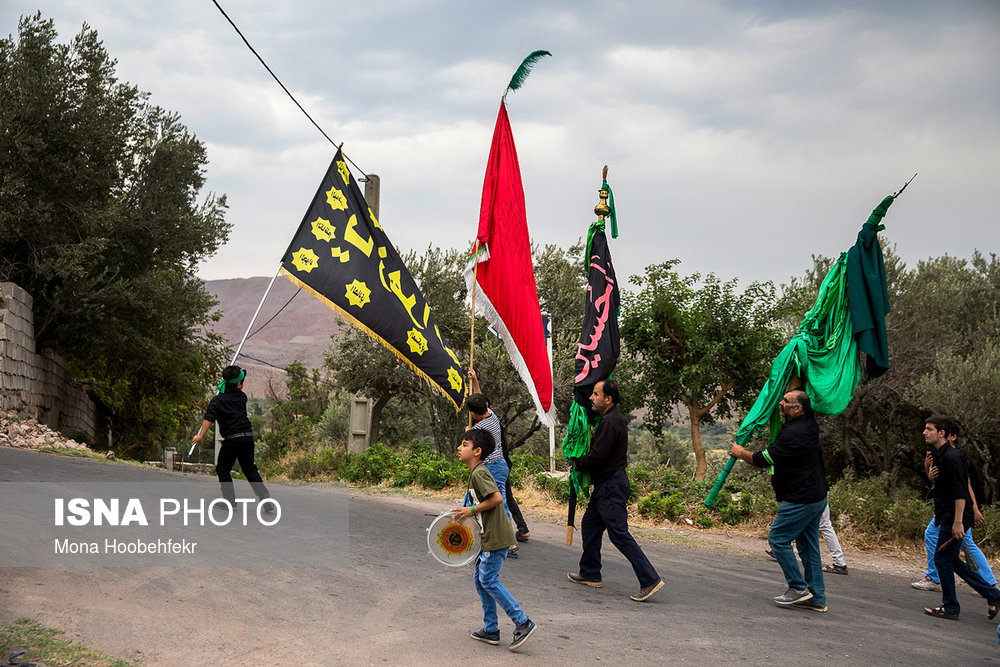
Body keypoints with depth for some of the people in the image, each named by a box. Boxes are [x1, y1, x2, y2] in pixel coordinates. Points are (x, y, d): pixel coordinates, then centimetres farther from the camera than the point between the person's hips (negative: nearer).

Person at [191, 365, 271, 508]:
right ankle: (265, 498, 6)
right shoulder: (242, 397, 8)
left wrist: (201, 435, -18)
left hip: (232, 439, -4)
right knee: (250, 470, 14)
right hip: (248, 437, 5)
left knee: (222, 470, 12)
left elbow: (209, 418, -16)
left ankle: (230, 501, 9)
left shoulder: (217, 400, -5)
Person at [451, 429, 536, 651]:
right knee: (479, 578, 13)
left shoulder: (479, 473, -16)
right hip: (490, 536, 10)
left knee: (488, 580, -8)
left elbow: (497, 498, -25)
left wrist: (472, 510, -16)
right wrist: (467, 511, 13)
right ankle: (491, 630, 18)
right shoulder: (477, 472, 15)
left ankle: (522, 623, -3)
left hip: (496, 538, -10)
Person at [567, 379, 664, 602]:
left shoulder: (610, 422, -20)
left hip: (611, 486, -11)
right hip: (606, 485, 11)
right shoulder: (616, 418, 12)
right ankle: (590, 574, 29)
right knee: (589, 525, 18)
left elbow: (597, 456, -22)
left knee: (619, 534, -10)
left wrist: (578, 463, -6)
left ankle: (650, 579, -11)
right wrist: (581, 462, 15)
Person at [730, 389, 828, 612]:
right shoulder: (808, 425, 9)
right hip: (816, 497, 10)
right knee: (808, 545, 12)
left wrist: (741, 453, -1)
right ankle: (817, 597, 15)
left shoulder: (794, 433, -21)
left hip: (801, 500, -10)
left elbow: (763, 460, -18)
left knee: (778, 539, -3)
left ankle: (798, 588, 0)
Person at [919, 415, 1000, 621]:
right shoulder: (937, 455, 13)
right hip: (946, 517, 10)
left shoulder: (952, 457, -17)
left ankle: (950, 607, 9)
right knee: (951, 561, 13)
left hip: (955, 518, -10)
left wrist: (958, 522, -24)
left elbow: (960, 492, -22)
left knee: (942, 559, -3)